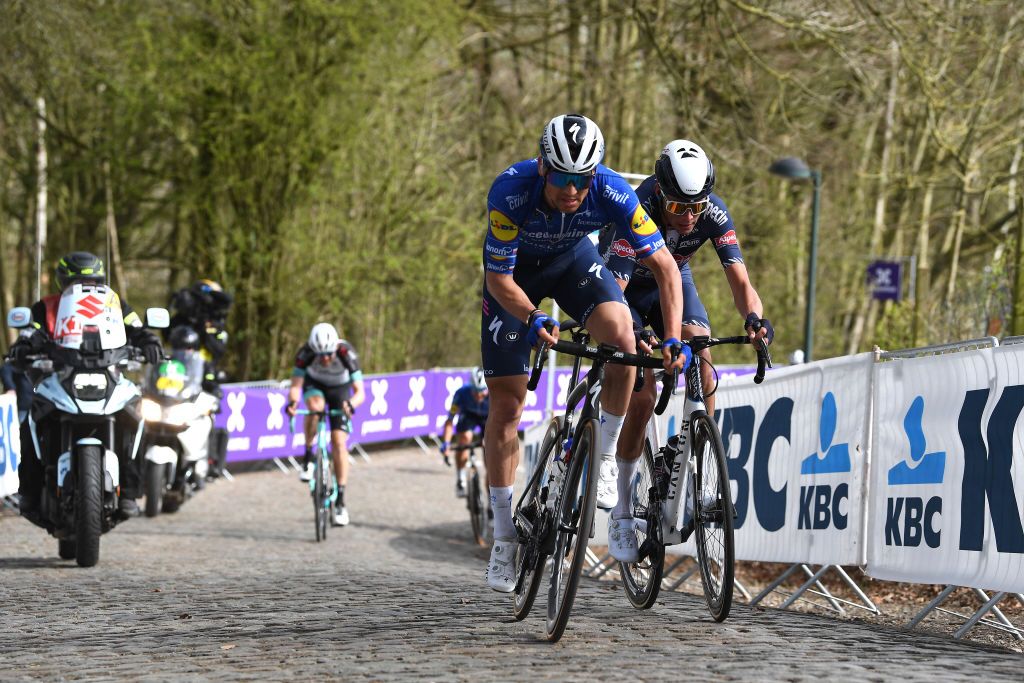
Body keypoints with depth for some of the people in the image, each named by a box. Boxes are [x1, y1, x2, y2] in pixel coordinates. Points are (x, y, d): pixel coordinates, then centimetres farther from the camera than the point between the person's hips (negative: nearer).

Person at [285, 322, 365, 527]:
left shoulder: (346, 353, -34)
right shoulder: (306, 353, -31)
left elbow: (360, 392, -36)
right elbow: (295, 386, -33)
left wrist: (351, 404, -57)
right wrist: (292, 401, -54)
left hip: (340, 389, -1)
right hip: (315, 384, 1)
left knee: (339, 443, -12)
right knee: (315, 406, -36)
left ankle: (340, 501, -7)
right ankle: (308, 458, -17)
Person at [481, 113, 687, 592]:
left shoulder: (612, 193, -33)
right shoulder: (511, 192, -37)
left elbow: (664, 266, -26)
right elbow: (499, 278, -29)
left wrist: (673, 339, -36)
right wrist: (532, 319, -48)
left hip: (573, 260, 1)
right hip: (514, 269, -1)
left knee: (621, 334, -30)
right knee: (506, 402, -4)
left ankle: (605, 458, -10)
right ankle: (504, 538, 6)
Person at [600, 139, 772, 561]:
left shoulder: (713, 213, -27)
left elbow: (739, 280, -32)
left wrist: (754, 317, -55)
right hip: (626, 286, -4)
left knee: (701, 362, -24)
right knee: (642, 394, -17)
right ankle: (622, 513, -6)